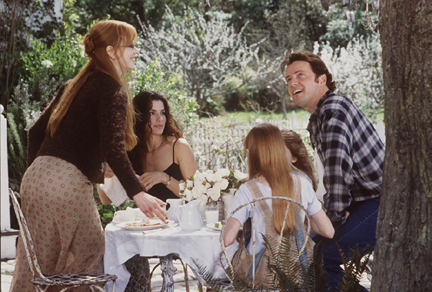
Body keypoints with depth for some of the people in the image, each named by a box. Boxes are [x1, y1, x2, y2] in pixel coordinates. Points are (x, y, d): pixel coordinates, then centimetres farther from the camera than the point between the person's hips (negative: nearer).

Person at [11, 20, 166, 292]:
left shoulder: (75, 85, 20)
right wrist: (138, 193, -22)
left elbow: (36, 132, 22)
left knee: (35, 266, 13)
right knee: (92, 251, 4)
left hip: (36, 176, 9)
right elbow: (113, 149, -19)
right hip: (67, 182, -9)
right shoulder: (112, 90, -6)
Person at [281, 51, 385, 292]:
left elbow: (338, 165, -26)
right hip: (362, 202, 11)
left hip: (380, 202, -11)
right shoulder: (316, 120, 17)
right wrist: (332, 212, 0)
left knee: (323, 256, -21)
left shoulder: (334, 108, -16)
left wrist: (336, 215, -19)